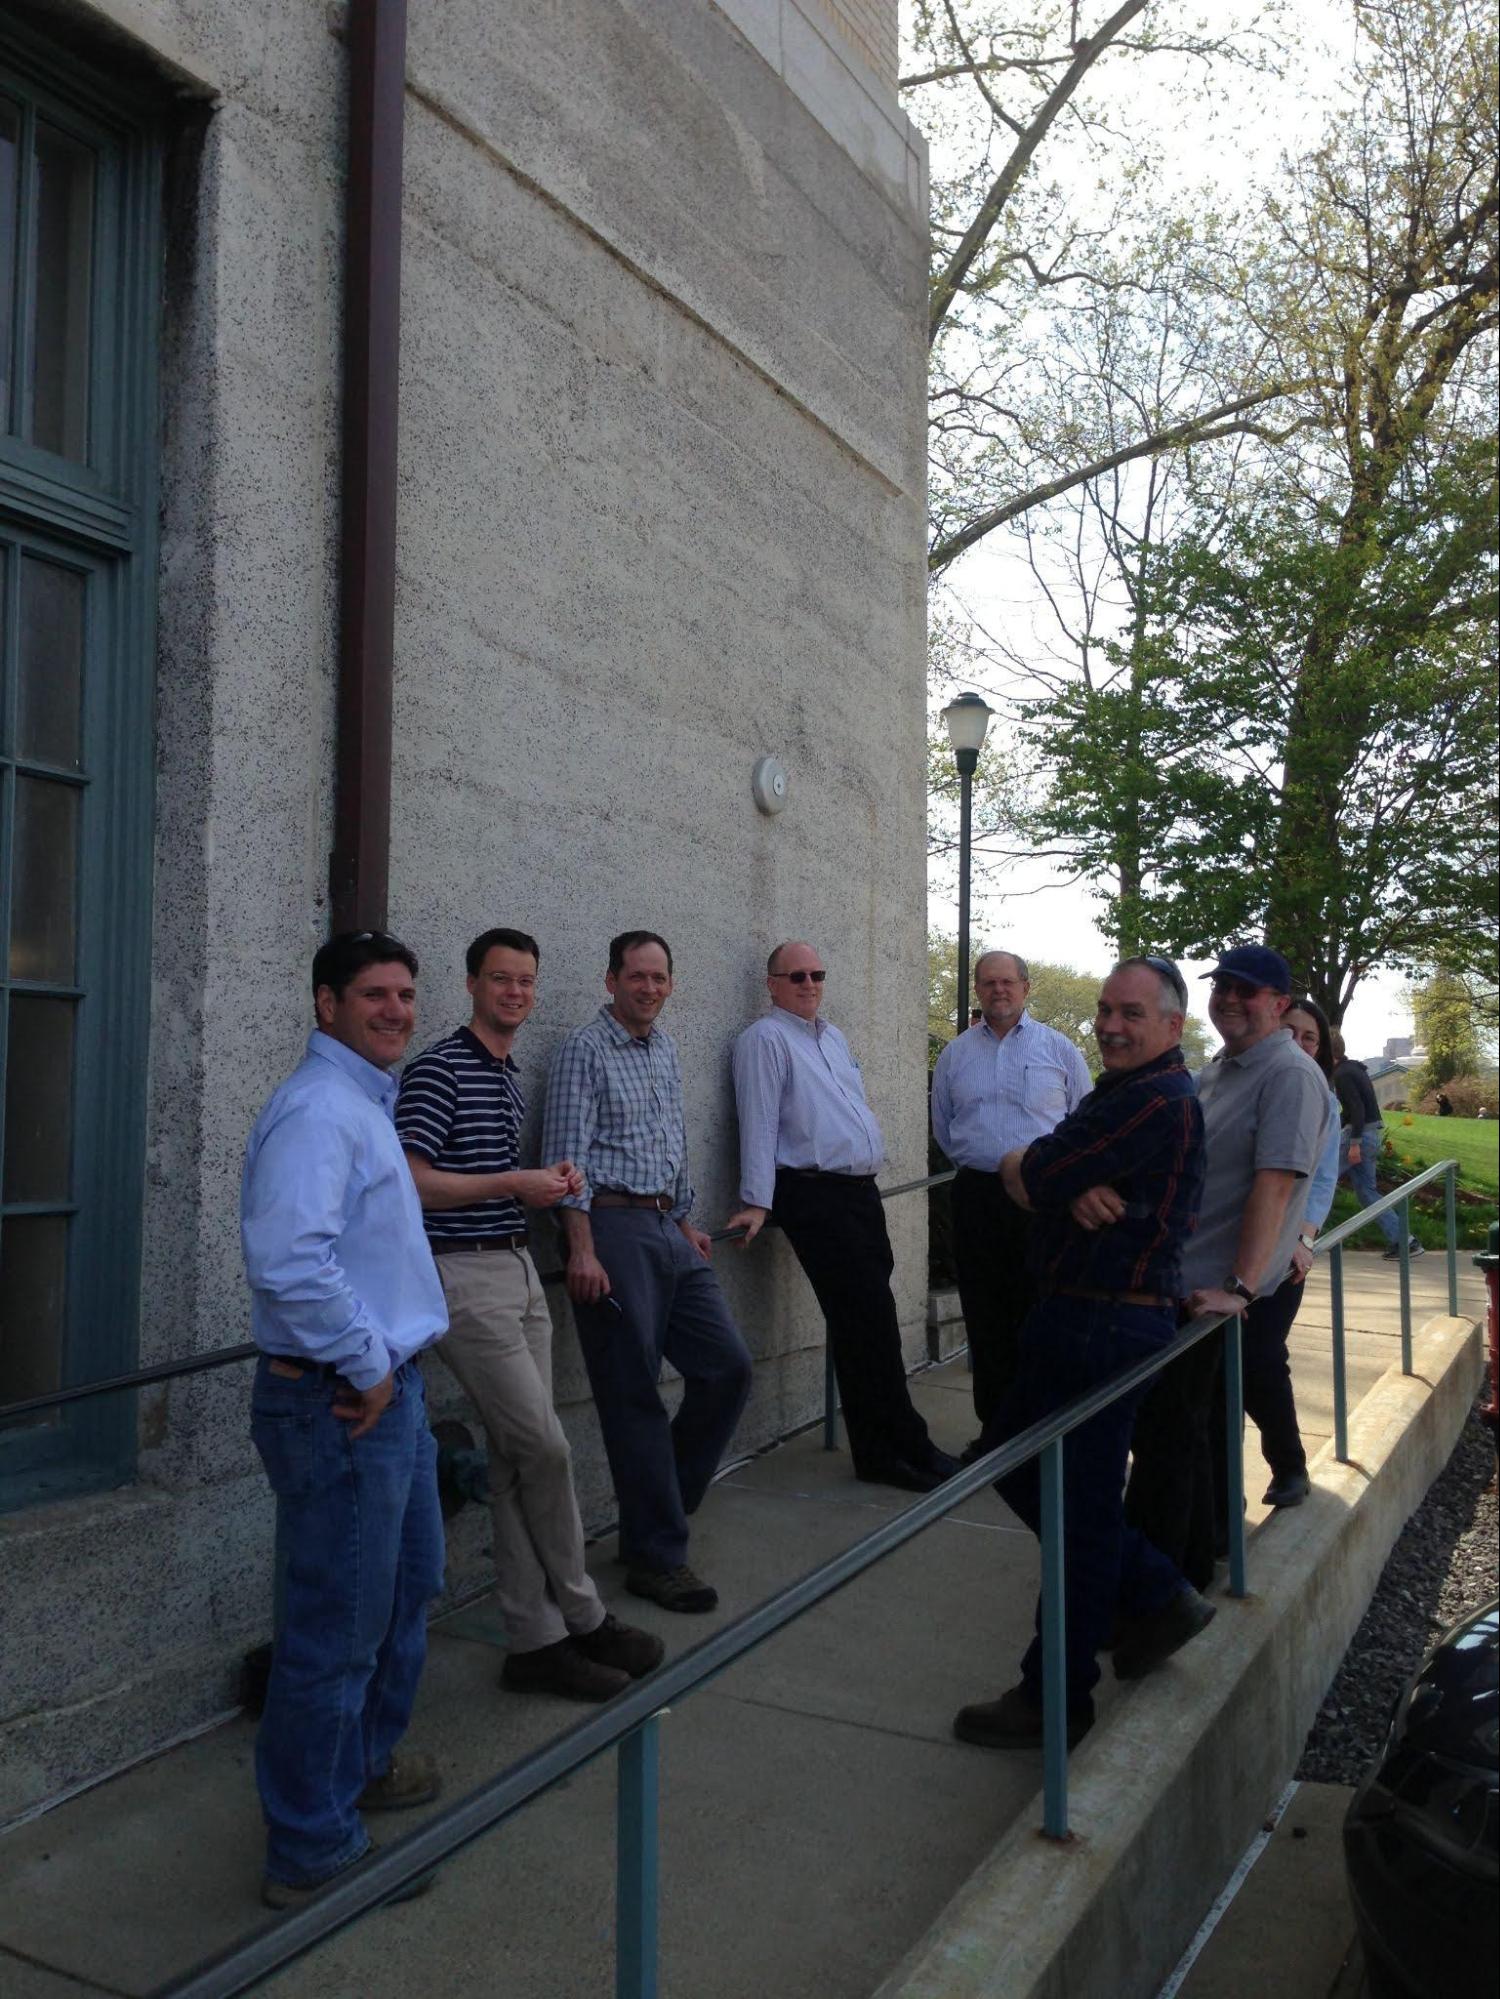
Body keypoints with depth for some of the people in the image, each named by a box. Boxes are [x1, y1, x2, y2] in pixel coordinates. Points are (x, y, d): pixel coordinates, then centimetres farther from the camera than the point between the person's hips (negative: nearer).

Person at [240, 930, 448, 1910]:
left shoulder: (367, 1103, 14)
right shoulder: (318, 1110, -20)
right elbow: (290, 1259, -33)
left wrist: (391, 1367, 16)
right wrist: (366, 1369, -22)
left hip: (390, 1387, 11)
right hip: (341, 1402, -11)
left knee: (411, 1586, 24)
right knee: (338, 1627, 2)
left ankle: (367, 1765, 45)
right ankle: (313, 1851, 20)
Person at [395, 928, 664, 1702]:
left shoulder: (511, 1077, 17)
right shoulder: (438, 1070, -11)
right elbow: (411, 1181, -18)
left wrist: (548, 1180, 8)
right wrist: (515, 1184, -16)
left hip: (519, 1268, 9)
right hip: (465, 1275, -9)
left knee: (517, 1462, 10)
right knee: (545, 1449, -7)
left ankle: (536, 1638, 16)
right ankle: (583, 1617, 10)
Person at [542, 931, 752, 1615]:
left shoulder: (664, 1048, 18)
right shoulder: (585, 1048, -6)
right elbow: (569, 1155, -12)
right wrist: (582, 1250, -19)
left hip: (667, 1231, 8)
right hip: (614, 1230, -8)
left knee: (727, 1366, 6)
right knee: (633, 1394, -2)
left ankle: (662, 1504, 23)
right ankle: (655, 1556, 9)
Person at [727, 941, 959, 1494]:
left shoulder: (834, 1037, 21)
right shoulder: (765, 1039, -6)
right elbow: (759, 1123, -13)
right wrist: (758, 1203, -18)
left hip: (861, 1191, 8)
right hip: (815, 1196, -8)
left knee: (865, 1324, 10)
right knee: (870, 1323, -9)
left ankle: (878, 1452, 18)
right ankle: (906, 1447, 1)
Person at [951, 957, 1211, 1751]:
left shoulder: (1159, 1103, -19)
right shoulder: (1118, 1093, 15)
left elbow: (1031, 1177, -20)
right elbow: (1020, 1173, 9)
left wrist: (1024, 1166, 2)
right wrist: (1072, 1189, -13)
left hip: (1108, 1325, -11)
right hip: (1068, 1319, 11)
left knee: (1077, 1507, 0)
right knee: (1017, 1463, 19)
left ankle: (1057, 1699, 15)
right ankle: (1158, 1598, 29)